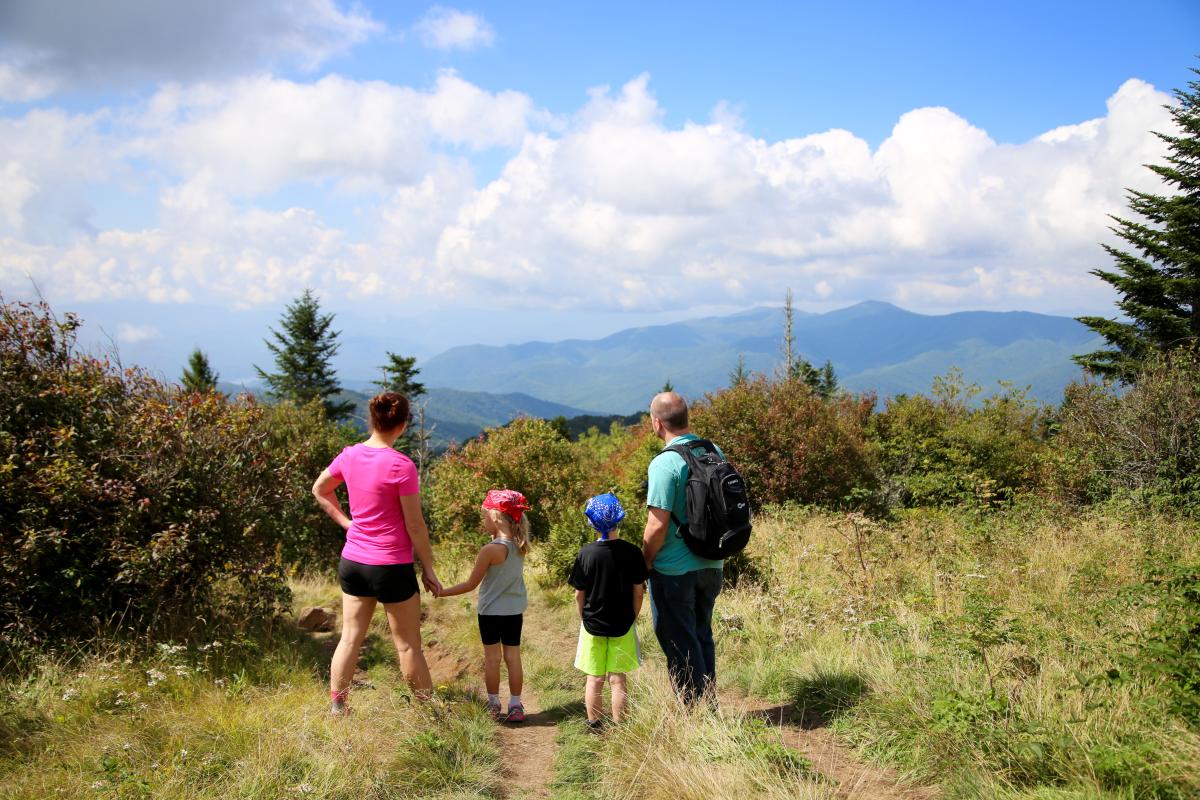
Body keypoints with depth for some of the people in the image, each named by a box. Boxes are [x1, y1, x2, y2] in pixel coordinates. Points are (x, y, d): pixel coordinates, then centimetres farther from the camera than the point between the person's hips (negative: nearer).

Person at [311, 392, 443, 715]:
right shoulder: (401, 465, -18)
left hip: (352, 561, 5)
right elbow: (414, 525, -13)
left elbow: (319, 490, 18)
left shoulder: (349, 456, 0)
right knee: (408, 645, 7)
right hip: (391, 566, -5)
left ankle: (336, 709, 18)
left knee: (350, 638, 13)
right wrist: (428, 568, -4)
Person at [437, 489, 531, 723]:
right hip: (515, 611, 5)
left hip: (491, 611, -5)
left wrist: (442, 592, -3)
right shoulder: (520, 546, -3)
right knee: (513, 657, 11)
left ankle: (493, 706, 16)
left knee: (492, 658, 7)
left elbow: (471, 584, -14)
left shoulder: (490, 550, -21)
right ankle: (515, 706, 16)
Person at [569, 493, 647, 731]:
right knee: (617, 679, 6)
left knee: (594, 679, 9)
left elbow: (579, 594, -3)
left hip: (593, 625, 0)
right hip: (622, 625, 0)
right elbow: (638, 591, -3)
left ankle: (594, 726, 18)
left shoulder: (586, 554, -10)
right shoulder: (632, 552, -9)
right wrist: (632, 618, 11)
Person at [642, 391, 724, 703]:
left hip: (674, 570, -7)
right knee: (702, 636, 20)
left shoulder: (664, 464, -20)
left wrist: (646, 561, -5)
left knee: (680, 644, 6)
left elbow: (658, 525, -21)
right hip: (711, 564, 7)